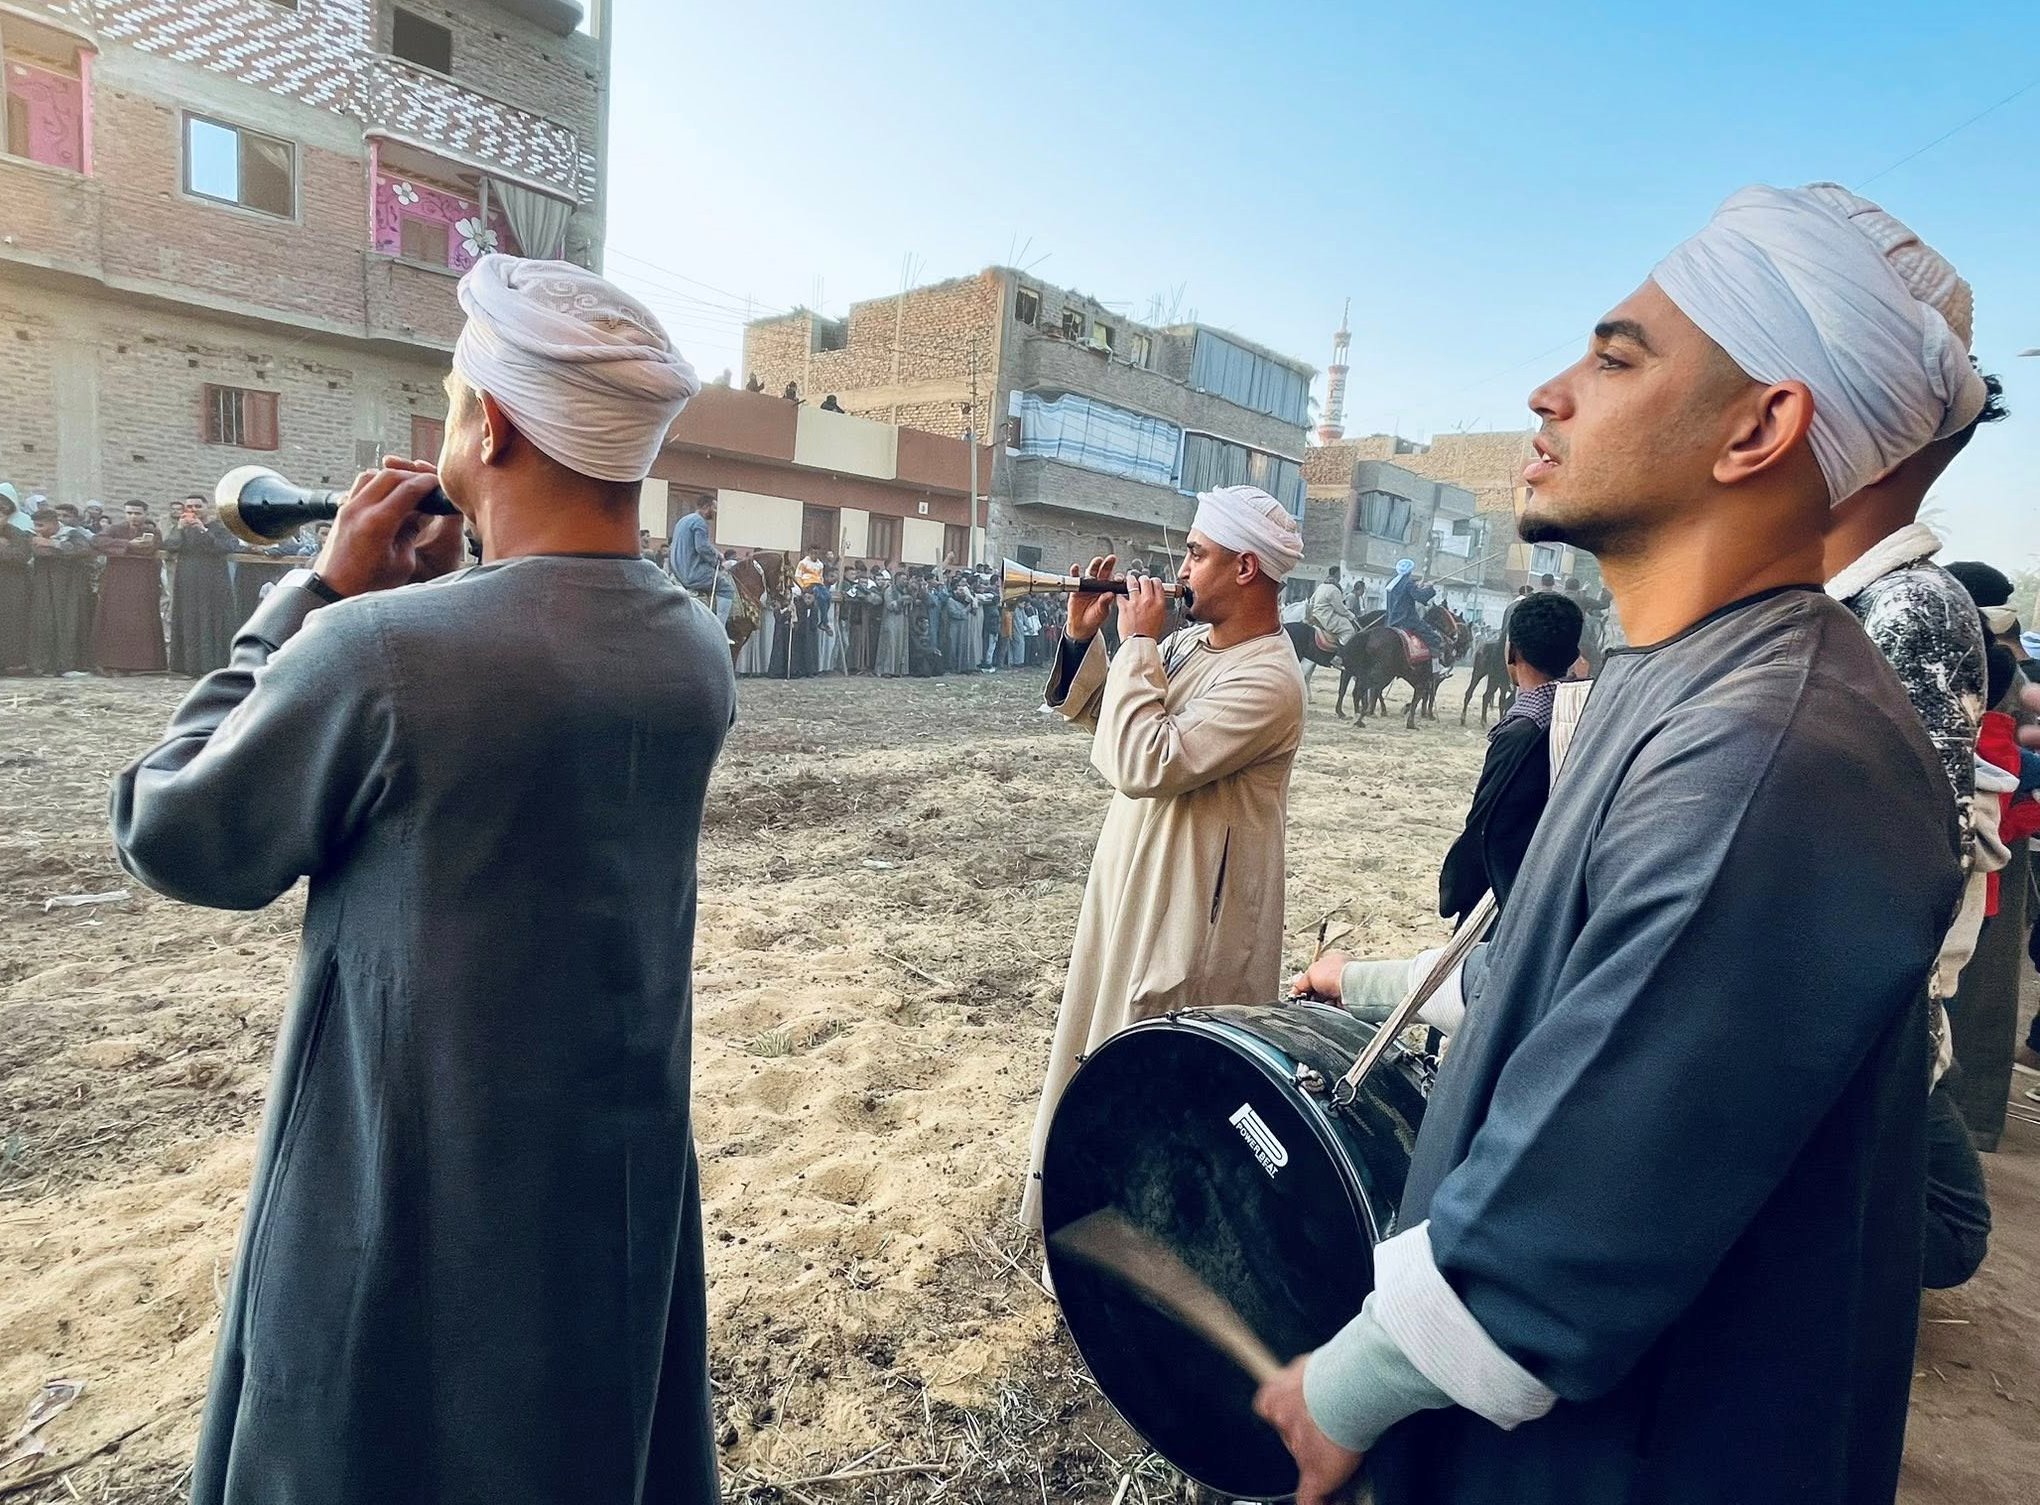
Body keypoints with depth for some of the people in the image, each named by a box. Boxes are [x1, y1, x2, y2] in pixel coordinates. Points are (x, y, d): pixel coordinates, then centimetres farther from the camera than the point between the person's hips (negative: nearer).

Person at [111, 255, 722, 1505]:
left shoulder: (378, 650, -26)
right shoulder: (700, 653, -7)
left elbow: (174, 840, -9)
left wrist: (319, 595, -7)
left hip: (417, 1196, -4)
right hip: (623, 1171, 5)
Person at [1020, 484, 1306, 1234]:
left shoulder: (1268, 680, -23)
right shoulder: (1188, 643, 5)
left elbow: (1145, 764, -30)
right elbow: (1104, 722, 13)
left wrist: (1137, 644, -21)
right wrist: (1084, 636, -1)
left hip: (1188, 907, -9)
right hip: (1135, 882, 9)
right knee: (1109, 1044, 23)